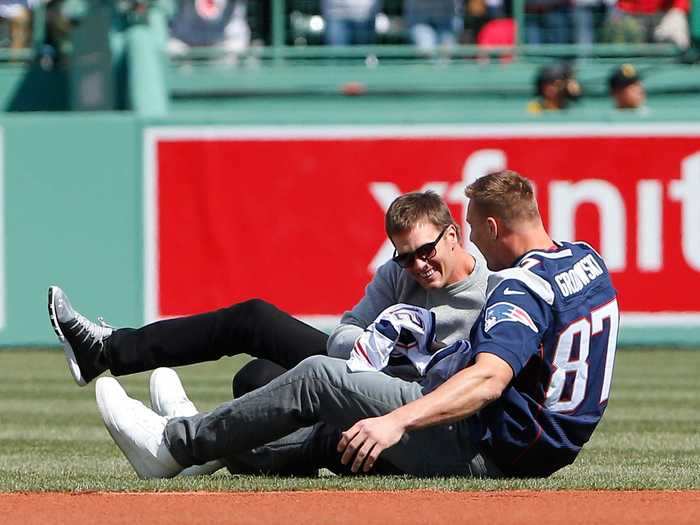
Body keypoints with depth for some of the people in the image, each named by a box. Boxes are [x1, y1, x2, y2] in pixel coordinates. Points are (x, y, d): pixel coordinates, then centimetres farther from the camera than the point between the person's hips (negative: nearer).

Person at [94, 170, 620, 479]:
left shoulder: (524, 290, -22)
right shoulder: (589, 261, 7)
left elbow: (489, 379, -39)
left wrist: (396, 422, -49)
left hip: (486, 453, -10)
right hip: (541, 447, 10)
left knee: (318, 377, -6)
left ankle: (175, 445, 0)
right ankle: (231, 451, 37)